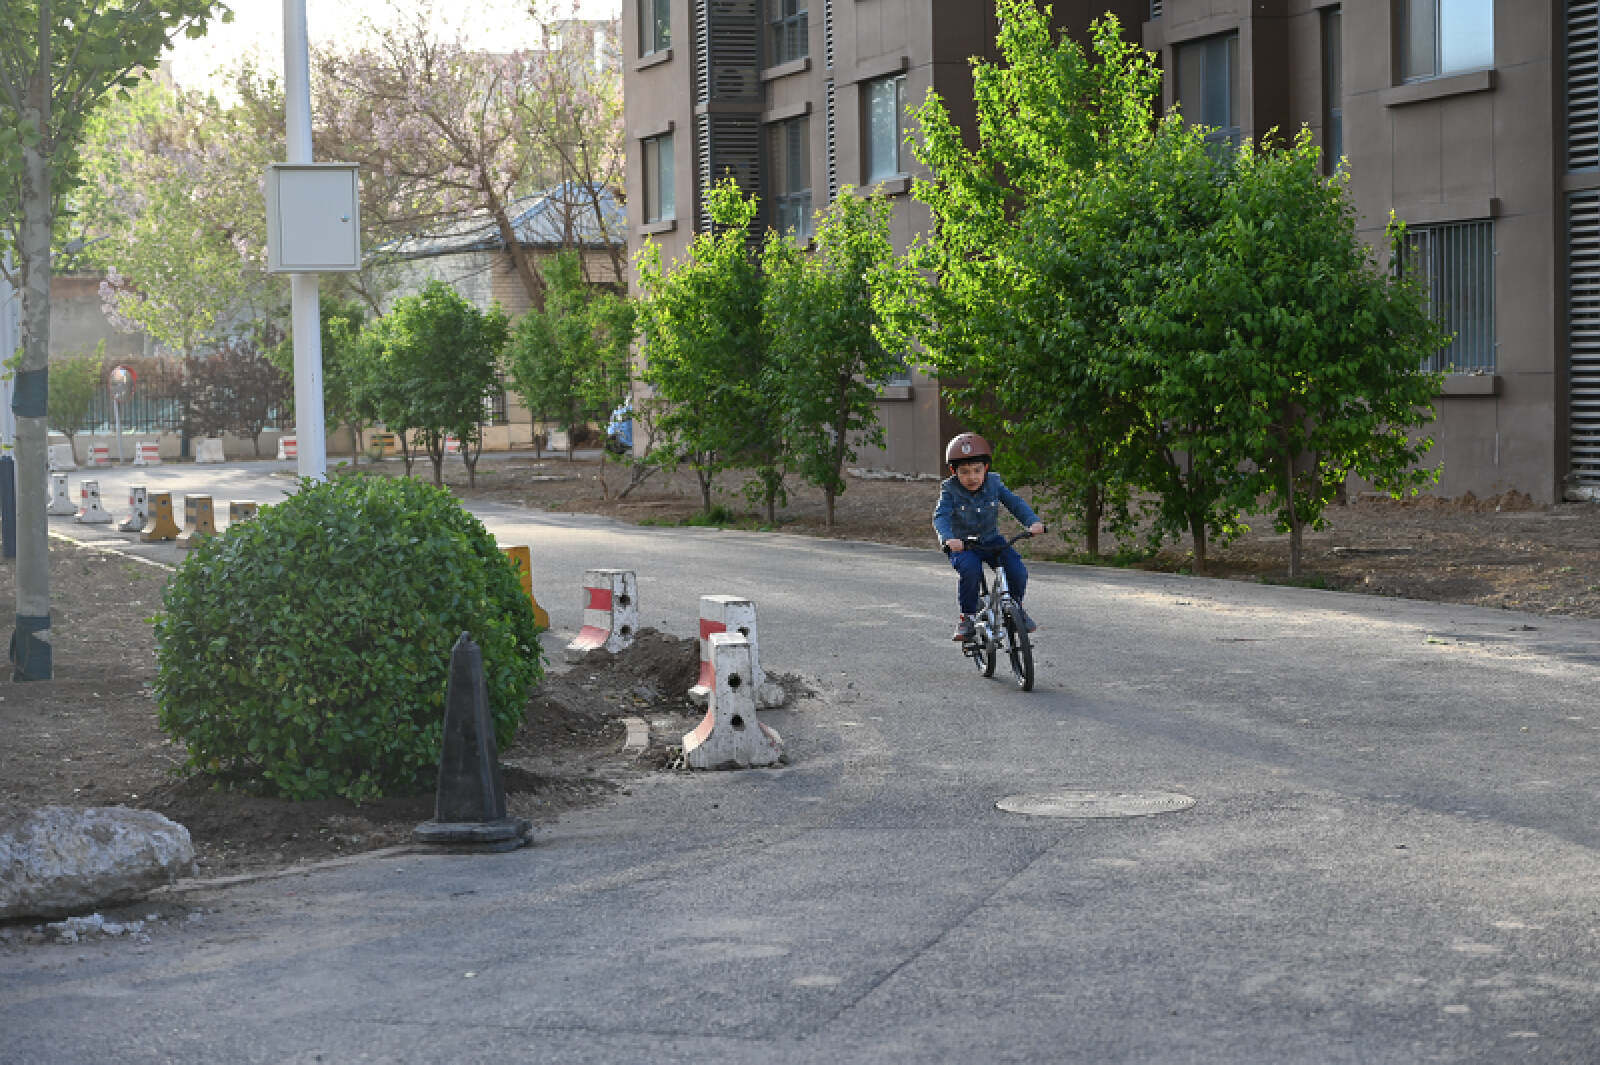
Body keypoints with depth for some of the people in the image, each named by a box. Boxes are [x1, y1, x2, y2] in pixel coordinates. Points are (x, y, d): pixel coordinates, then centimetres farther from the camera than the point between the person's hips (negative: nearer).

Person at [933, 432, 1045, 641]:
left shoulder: (994, 484, -4)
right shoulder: (950, 490, -12)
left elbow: (1016, 503, -7)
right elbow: (941, 516, -24)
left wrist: (1033, 521, -27)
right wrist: (948, 538, -45)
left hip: (991, 541, 3)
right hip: (962, 545, -3)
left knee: (1017, 570, -19)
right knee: (970, 569, -35)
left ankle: (1016, 607, 12)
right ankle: (967, 616, -16)